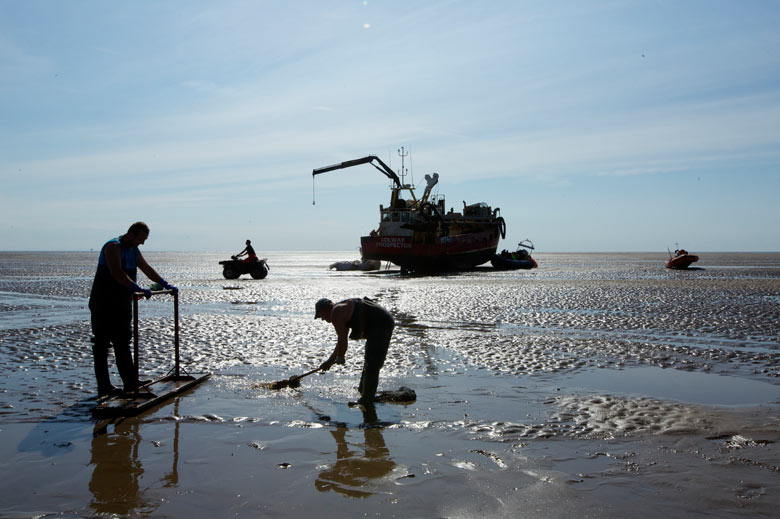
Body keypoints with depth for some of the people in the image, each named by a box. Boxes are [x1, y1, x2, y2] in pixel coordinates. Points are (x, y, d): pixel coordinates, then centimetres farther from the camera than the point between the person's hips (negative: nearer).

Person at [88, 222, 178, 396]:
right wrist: (138, 289, -32)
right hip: (104, 304, -9)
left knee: (123, 344, 9)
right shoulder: (113, 246, -14)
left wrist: (166, 285, 20)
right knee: (101, 345, -3)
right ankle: (104, 388, 0)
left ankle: (131, 385, 12)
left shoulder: (133, 250, 14)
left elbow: (147, 269, 24)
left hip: (122, 305, 9)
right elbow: (117, 274, -27)